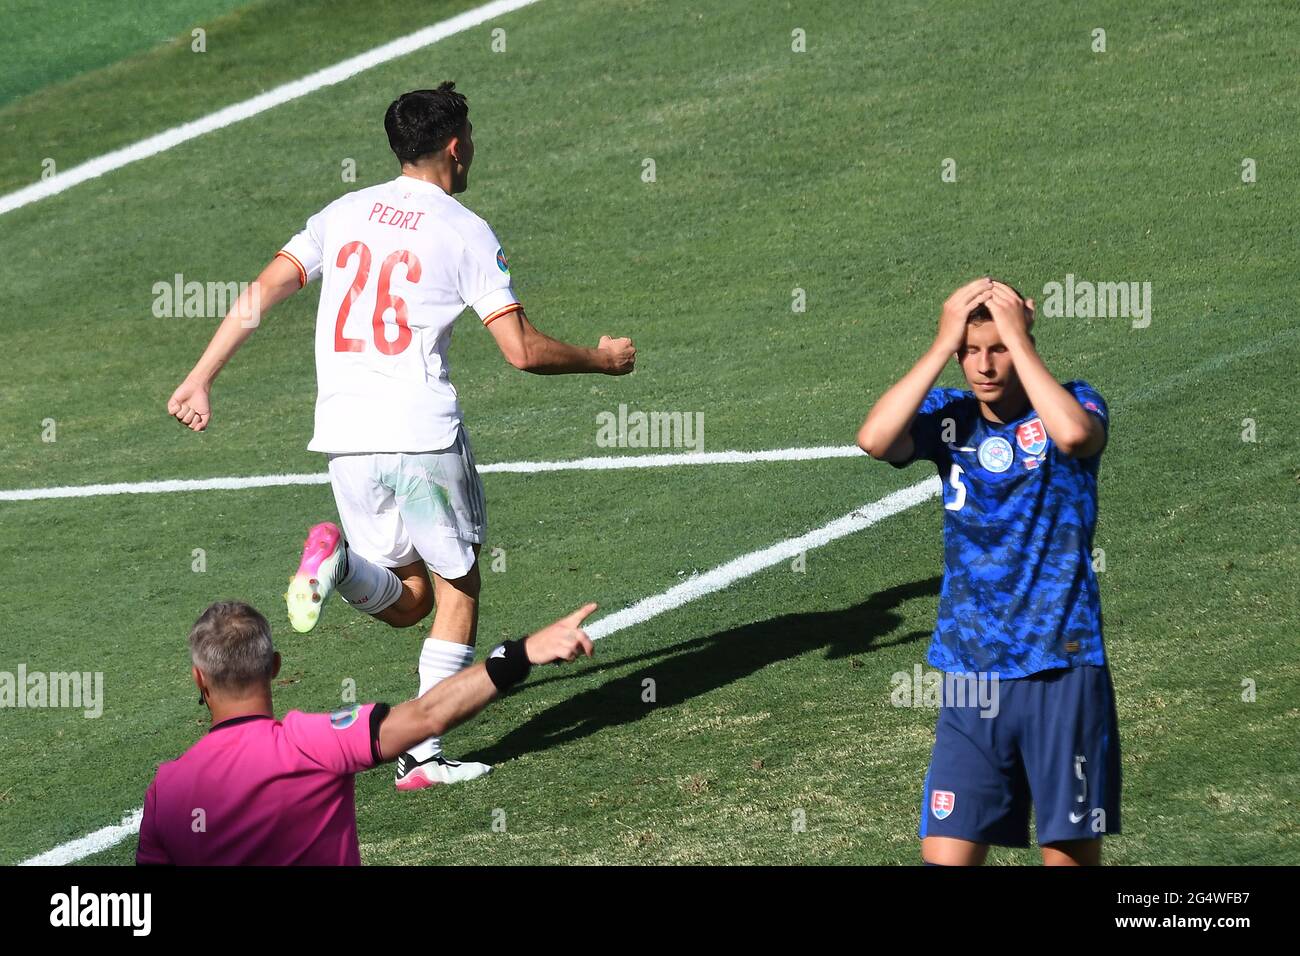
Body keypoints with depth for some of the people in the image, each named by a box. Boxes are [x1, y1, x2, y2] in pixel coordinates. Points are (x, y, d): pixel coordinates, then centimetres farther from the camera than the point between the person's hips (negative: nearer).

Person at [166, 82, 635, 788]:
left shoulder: (343, 214, 11)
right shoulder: (466, 233, -3)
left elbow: (263, 292, 5)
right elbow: (522, 350, -7)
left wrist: (200, 379, 9)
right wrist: (602, 360, 9)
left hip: (344, 438, 5)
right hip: (423, 437, -5)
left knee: (408, 599, 15)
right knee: (457, 592, 11)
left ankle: (338, 561, -17)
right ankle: (423, 756, 1)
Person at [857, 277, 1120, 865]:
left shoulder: (1073, 402, -3)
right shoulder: (949, 416, 5)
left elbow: (1075, 434, -27)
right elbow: (874, 439, -15)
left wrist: (1017, 337, -19)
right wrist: (942, 344, -13)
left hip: (1063, 669, -2)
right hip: (970, 677, 2)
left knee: (1072, 854, 3)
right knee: (946, 853, -4)